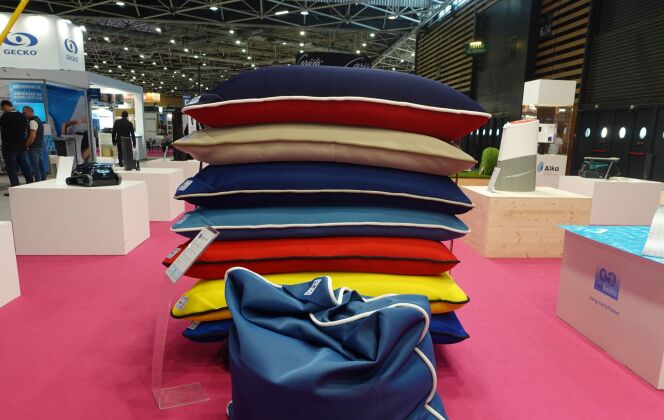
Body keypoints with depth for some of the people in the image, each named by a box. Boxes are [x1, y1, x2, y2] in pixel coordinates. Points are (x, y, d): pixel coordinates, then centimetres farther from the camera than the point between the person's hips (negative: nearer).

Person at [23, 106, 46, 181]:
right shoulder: (37, 120, 18)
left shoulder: (32, 121, -13)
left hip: (34, 148, -10)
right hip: (40, 146, 10)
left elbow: (32, 136, -22)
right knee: (40, 166, 13)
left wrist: (26, 145, -12)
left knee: (35, 167, -8)